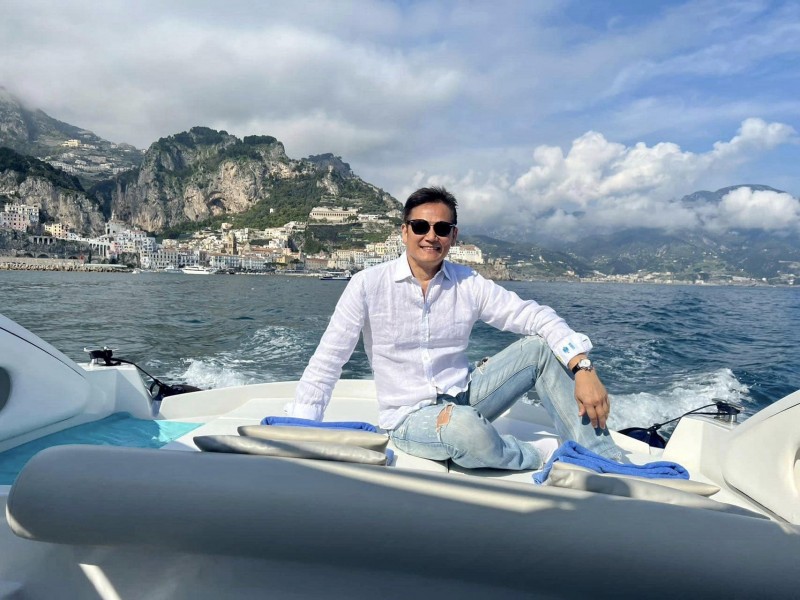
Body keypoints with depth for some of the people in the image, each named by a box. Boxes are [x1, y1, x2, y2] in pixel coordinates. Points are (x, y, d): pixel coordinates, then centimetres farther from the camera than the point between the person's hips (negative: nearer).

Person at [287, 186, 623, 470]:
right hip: (409, 417, -4)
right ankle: (543, 457, -7)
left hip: (465, 398, 4)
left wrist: (583, 368, -24)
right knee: (465, 427, -38)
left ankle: (608, 464, -7)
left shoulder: (468, 285, -2)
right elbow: (326, 363, -9)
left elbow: (536, 317, -8)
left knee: (542, 347, -12)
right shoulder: (368, 286, -10)